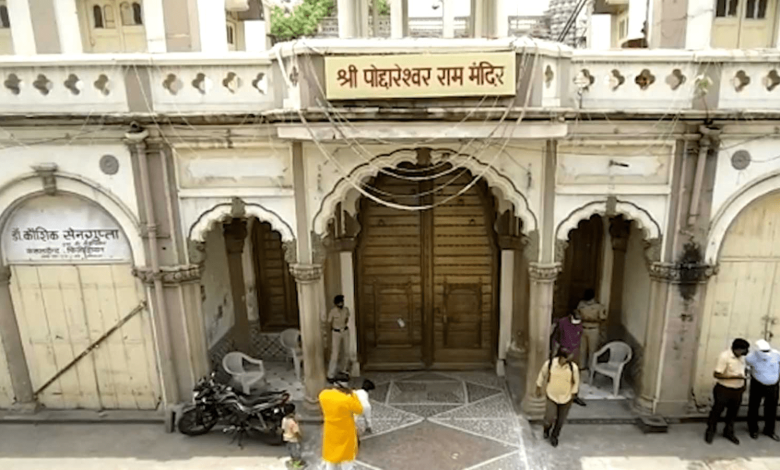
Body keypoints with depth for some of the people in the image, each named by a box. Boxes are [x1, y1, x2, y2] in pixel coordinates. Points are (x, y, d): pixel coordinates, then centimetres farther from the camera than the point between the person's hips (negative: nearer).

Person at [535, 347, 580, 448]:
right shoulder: (549, 364, -19)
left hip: (566, 398, 1)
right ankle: (546, 429, 33)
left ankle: (554, 436, 40)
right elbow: (542, 375, -1)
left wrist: (573, 394, 5)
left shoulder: (574, 368, -20)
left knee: (560, 420, 12)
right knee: (550, 417, -3)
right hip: (552, 396, -1)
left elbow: (576, 382, -2)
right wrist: (539, 388, 8)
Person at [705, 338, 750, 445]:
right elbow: (716, 375, -23)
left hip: (737, 390, 6)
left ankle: (729, 432, 36)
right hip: (724, 390, -6)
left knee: (733, 412, 18)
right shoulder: (724, 356, -23)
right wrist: (734, 377, -28)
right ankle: (710, 432, 24)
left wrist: (744, 384, 12)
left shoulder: (742, 356, 0)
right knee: (717, 411, 8)